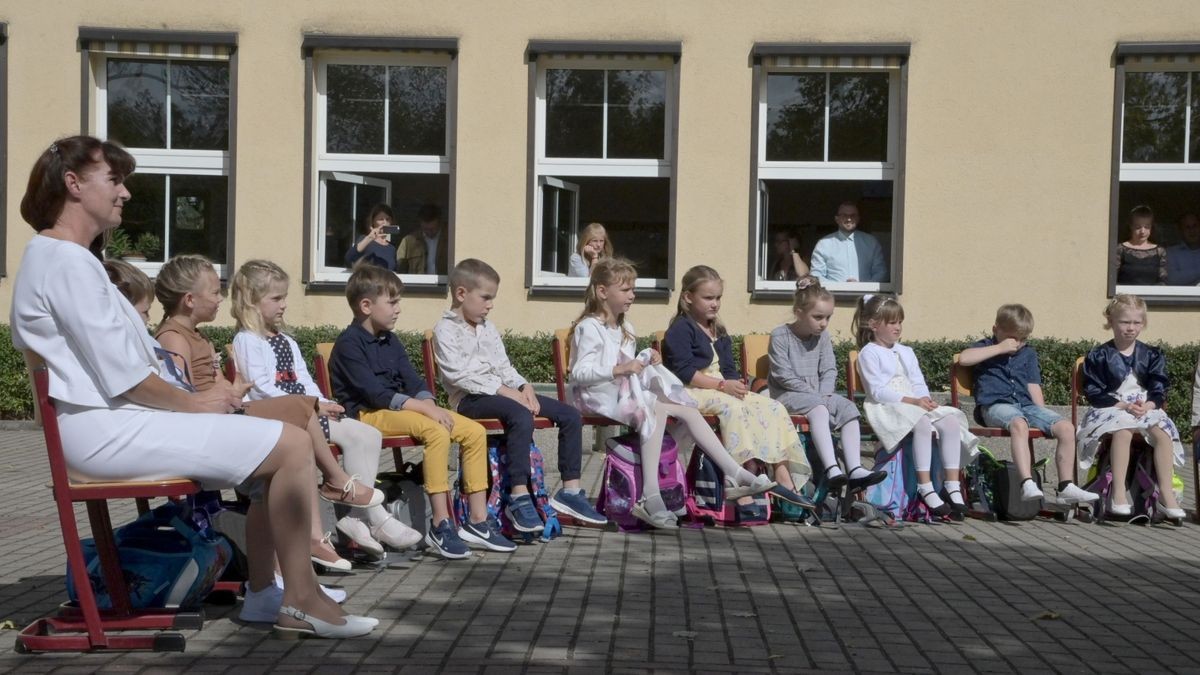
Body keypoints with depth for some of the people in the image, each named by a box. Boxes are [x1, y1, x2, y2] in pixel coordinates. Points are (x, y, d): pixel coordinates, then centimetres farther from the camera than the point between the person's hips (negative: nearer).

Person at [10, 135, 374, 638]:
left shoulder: (51, 257, 20)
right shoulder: (68, 262, -14)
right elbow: (123, 378, -19)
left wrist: (199, 395, 8)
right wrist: (192, 402, -5)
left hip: (109, 422, 11)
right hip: (106, 431, -11)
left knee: (275, 440, 12)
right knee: (291, 446, -16)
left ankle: (262, 589, 10)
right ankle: (301, 600, -7)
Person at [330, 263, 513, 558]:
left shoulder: (390, 341, 18)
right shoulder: (349, 344, -10)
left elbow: (413, 381, 12)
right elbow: (374, 393, -19)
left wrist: (431, 406, -9)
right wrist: (424, 408, -23)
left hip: (400, 408, 9)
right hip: (367, 414, -9)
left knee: (475, 431, -5)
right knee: (436, 432, -34)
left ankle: (478, 521, -1)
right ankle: (441, 525, -29)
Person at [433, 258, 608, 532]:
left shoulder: (488, 328, 21)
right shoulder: (446, 330, -5)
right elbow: (459, 375, -16)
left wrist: (524, 387, -2)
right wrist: (503, 390, -21)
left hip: (501, 392, 8)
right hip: (470, 398, -8)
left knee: (570, 415, -3)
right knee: (521, 417, -38)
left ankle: (570, 490, 1)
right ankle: (519, 498, -34)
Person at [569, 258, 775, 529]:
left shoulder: (624, 329, 20)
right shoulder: (589, 328, -10)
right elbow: (579, 373, -19)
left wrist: (645, 360, 4)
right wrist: (619, 369, -27)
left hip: (626, 393, 9)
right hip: (599, 396, -9)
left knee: (686, 408, -8)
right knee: (656, 409, -33)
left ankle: (733, 474, -9)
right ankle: (651, 496, -36)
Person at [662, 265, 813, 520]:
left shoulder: (719, 332, 23)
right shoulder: (681, 329, -5)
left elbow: (729, 369, 20)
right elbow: (683, 371, -16)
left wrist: (736, 384, -4)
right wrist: (722, 385, -20)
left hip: (724, 390, 9)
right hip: (693, 392, -9)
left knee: (773, 408, -7)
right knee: (734, 407, -35)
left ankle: (782, 475, -14)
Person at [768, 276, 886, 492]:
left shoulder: (823, 336, 10)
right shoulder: (780, 336, -8)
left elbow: (829, 370, 7)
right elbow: (783, 376, -14)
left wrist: (824, 393, -14)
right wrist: (813, 394, -17)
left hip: (818, 395, 6)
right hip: (787, 395, -6)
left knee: (848, 408, -19)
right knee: (818, 408, -35)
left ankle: (855, 469, -30)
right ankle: (832, 469, -48)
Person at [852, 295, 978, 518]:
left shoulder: (906, 352, 25)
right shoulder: (868, 353, 0)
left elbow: (918, 383, 17)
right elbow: (878, 391, -11)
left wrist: (925, 400, -8)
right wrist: (913, 401, -20)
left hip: (916, 405, 7)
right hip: (886, 408, -7)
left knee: (950, 421, -21)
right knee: (922, 424, -37)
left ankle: (952, 485, -23)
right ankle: (925, 488, -36)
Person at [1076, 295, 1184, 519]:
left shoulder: (1151, 355, 11)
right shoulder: (1099, 357, 1)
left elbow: (1159, 391, 6)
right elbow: (1094, 394, -5)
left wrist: (1147, 405, -16)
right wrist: (1125, 406, -16)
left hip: (1146, 407, 3)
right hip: (1111, 408, -3)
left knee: (1162, 432, -29)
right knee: (1123, 431, -37)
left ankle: (1166, 492, -25)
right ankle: (1118, 493, -36)